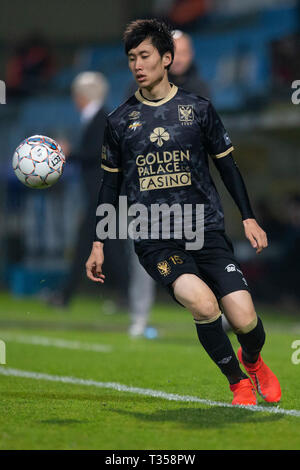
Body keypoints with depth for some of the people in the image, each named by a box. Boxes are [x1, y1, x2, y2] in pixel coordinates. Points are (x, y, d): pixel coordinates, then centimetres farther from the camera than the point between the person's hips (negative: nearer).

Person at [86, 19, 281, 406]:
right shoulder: (120, 120, 8)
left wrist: (248, 218, 6)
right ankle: (238, 384, -4)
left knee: (244, 320, -12)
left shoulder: (198, 109, 7)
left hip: (206, 230, 1)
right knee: (203, 302, -28)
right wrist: (98, 244, 14)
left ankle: (252, 361, 27)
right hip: (154, 239, -1)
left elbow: (227, 166, 14)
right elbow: (110, 184, 16)